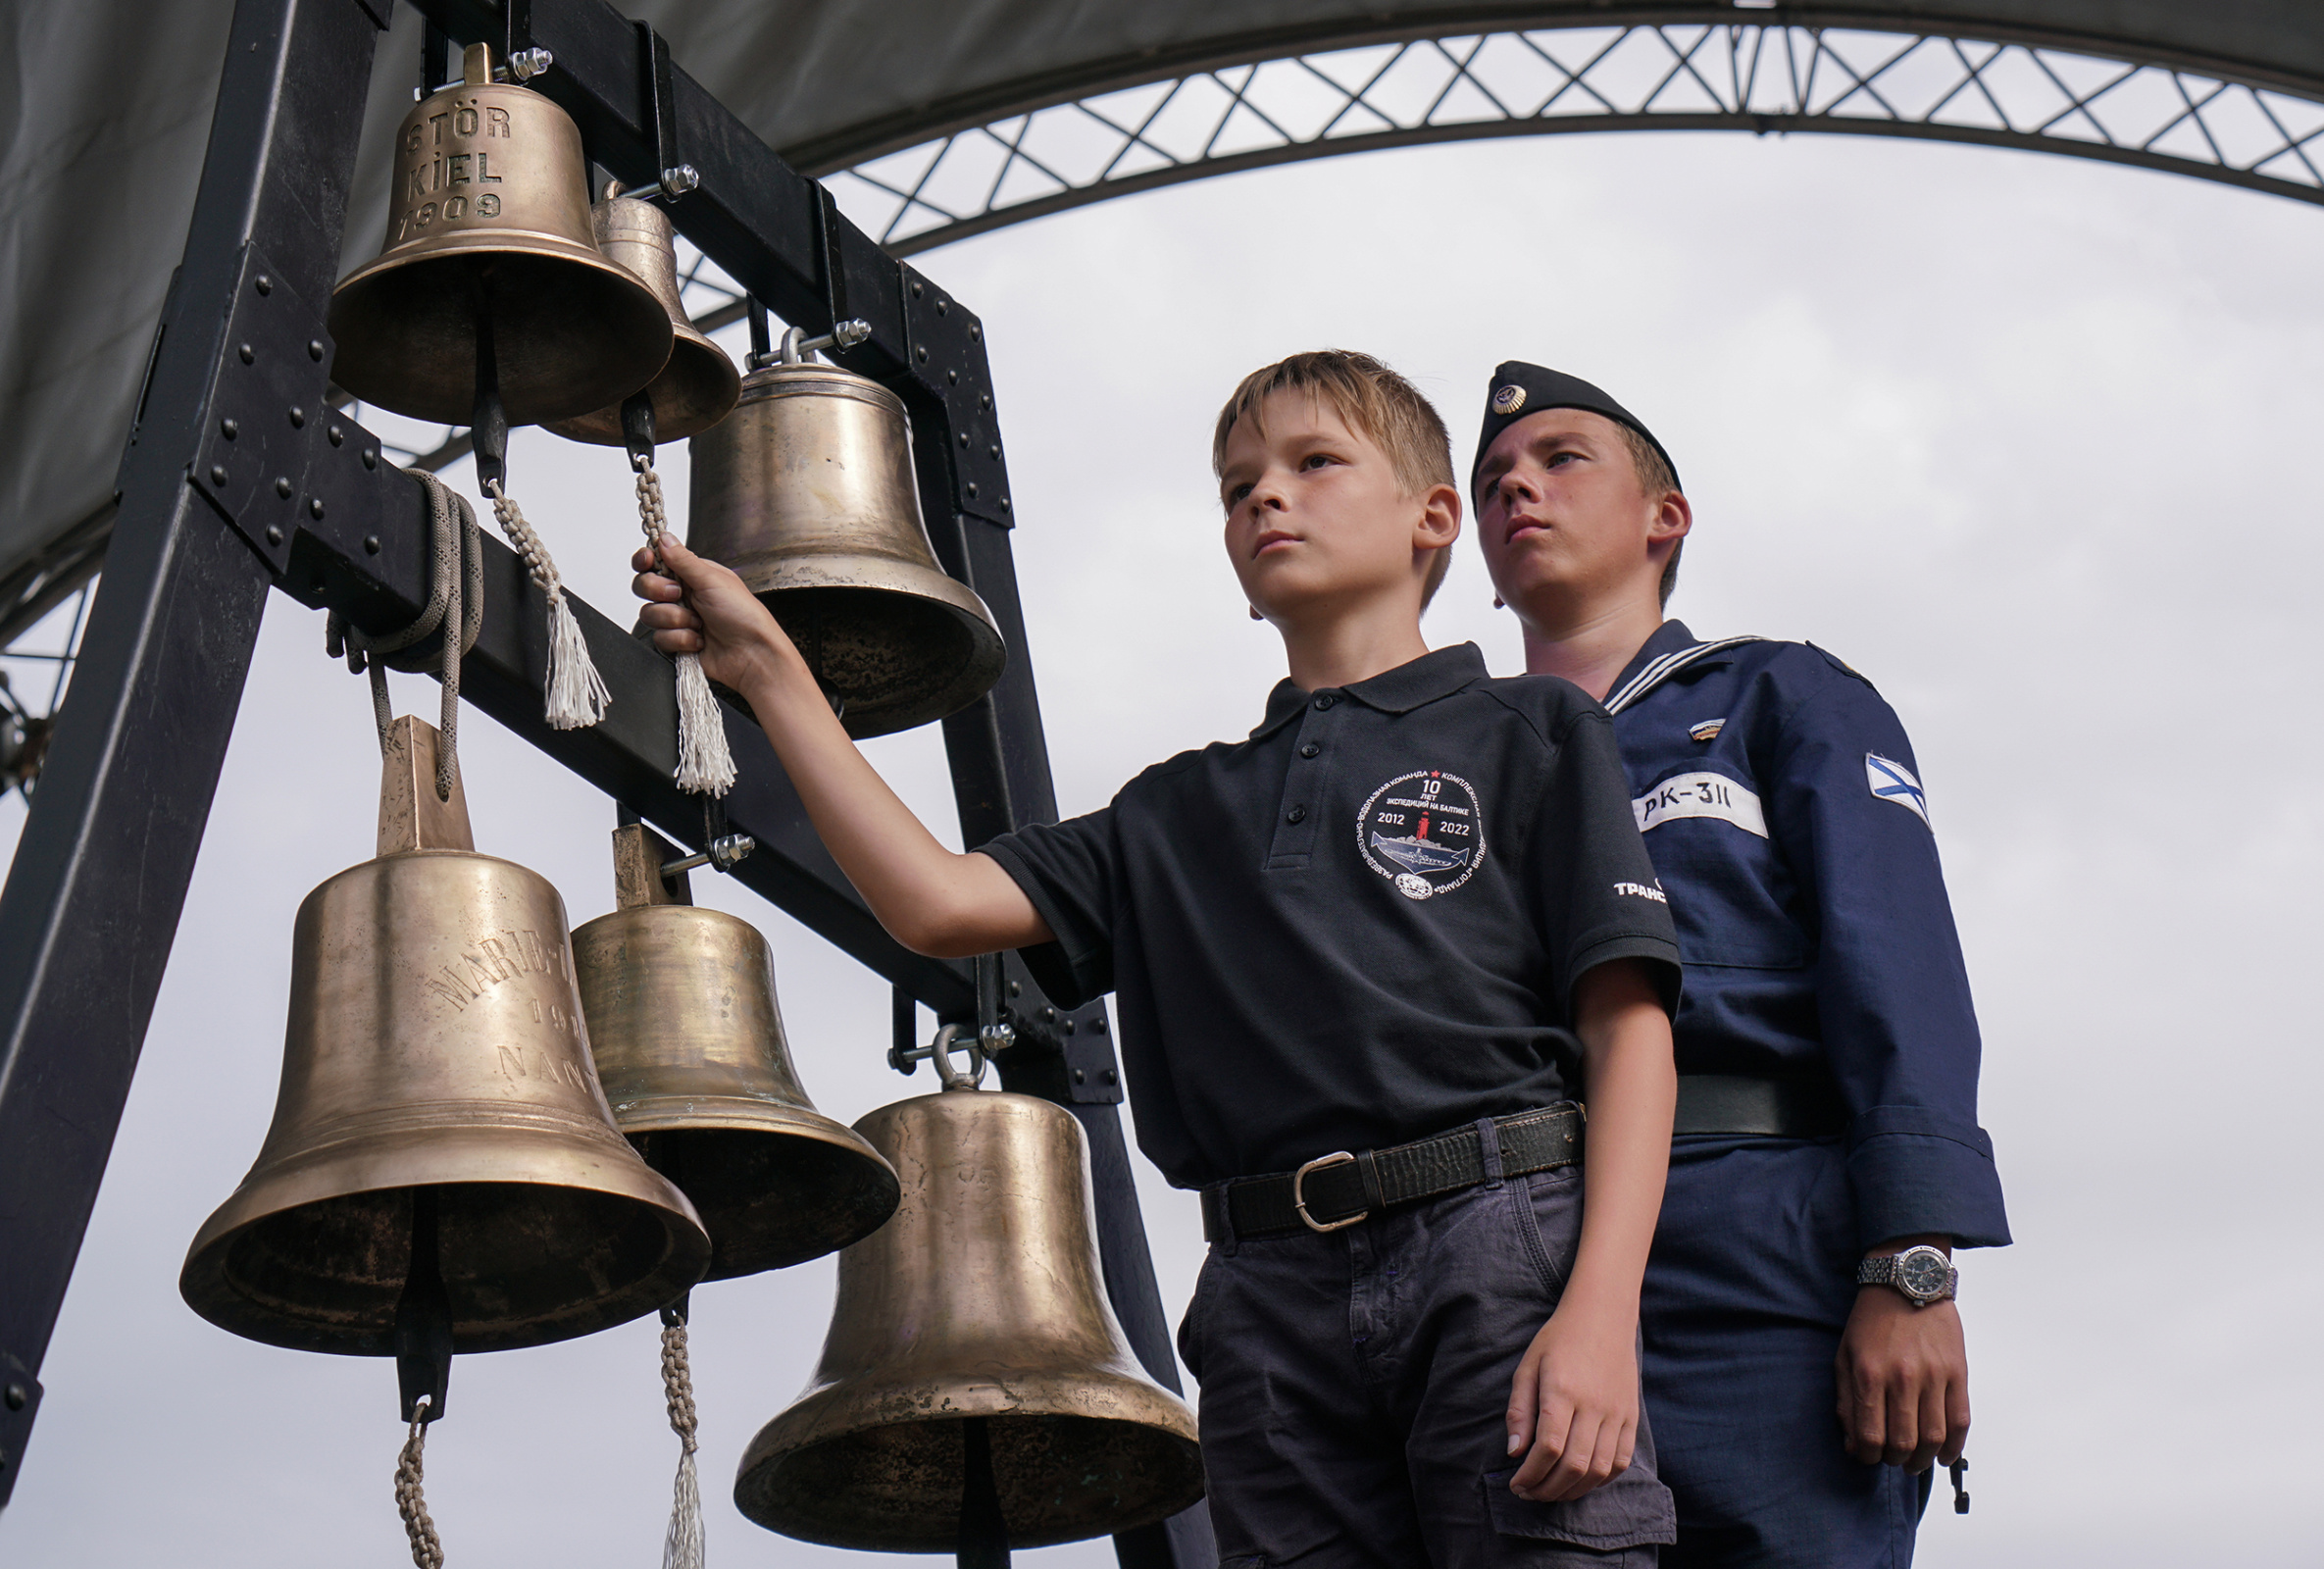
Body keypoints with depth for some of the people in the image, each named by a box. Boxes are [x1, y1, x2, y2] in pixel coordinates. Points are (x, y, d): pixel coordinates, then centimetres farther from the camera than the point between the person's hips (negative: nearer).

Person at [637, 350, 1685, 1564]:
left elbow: (1627, 1023, 1)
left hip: (1503, 1245, -3)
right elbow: (936, 903, 12)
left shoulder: (1528, 734, 11)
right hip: (1271, 1293, 4)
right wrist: (771, 675, 12)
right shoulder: (1179, 812, 23)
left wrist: (1602, 1309, -13)